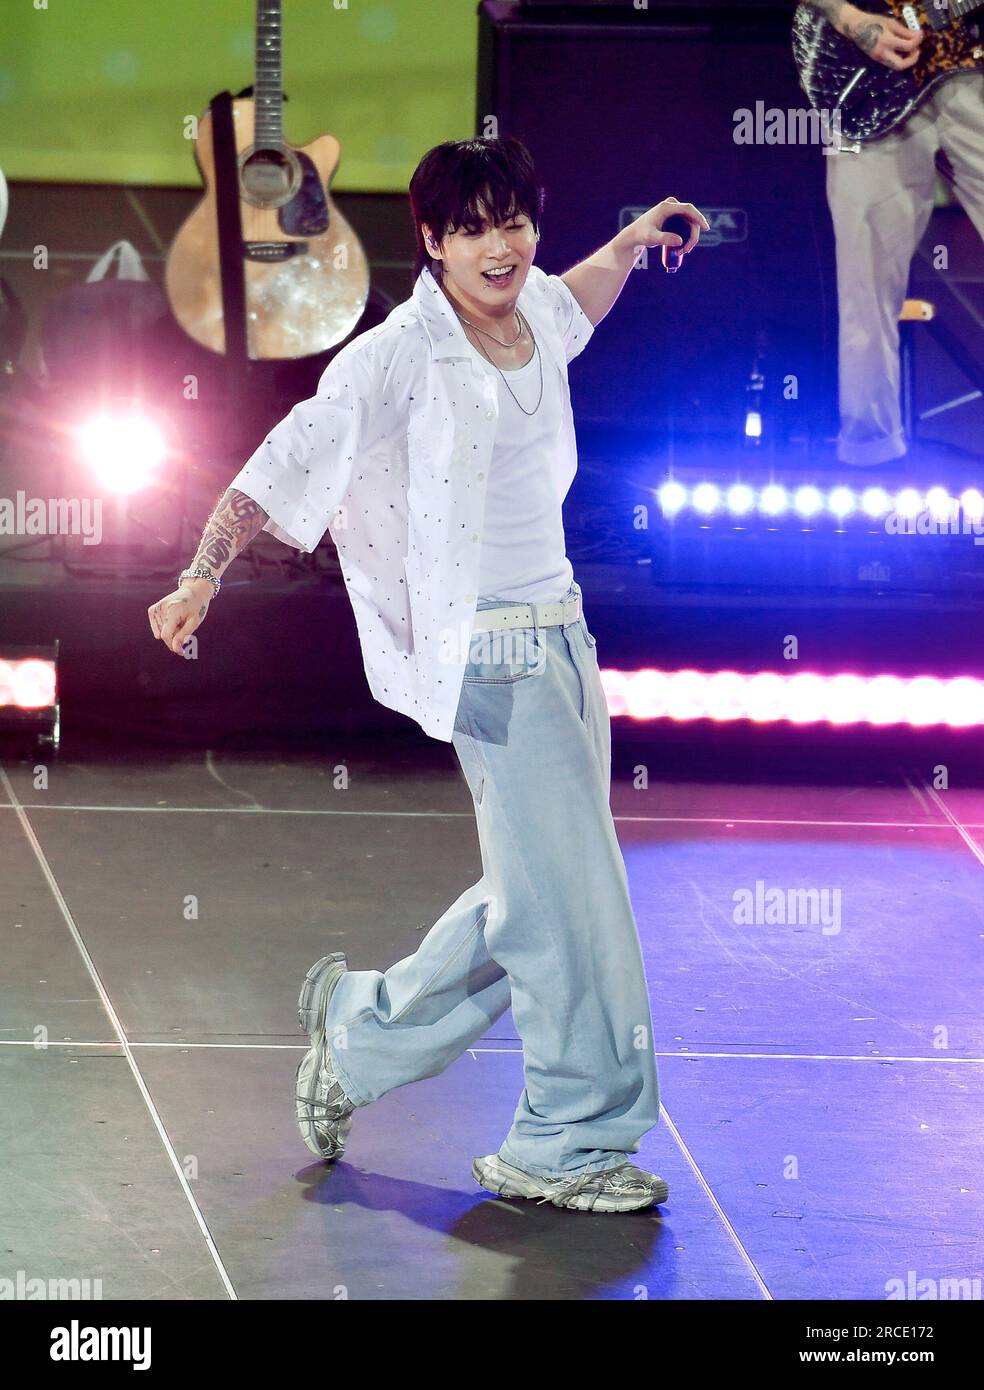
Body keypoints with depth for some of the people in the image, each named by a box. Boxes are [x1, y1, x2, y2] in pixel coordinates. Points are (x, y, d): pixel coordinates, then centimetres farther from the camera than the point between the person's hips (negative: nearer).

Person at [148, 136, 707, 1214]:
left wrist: (630, 240, 25)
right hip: (486, 654, -8)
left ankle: (359, 1027, 28)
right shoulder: (400, 355, -13)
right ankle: (571, 1144, 4)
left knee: (535, 894, 13)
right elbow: (284, 461, -13)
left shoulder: (535, 319, 8)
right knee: (567, 902, -7)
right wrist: (202, 575, -22)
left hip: (558, 633, 8)